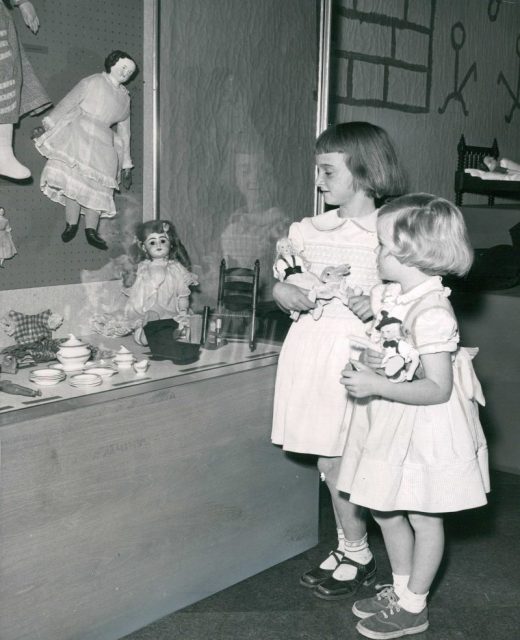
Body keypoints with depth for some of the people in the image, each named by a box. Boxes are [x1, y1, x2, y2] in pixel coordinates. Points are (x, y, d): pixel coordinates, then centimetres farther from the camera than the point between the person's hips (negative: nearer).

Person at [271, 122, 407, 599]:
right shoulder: (310, 230, 8)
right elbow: (287, 280, 15)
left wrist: (378, 304, -20)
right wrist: (282, 291, -6)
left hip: (357, 350, -5)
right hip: (313, 344, 5)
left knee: (335, 460, -2)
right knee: (329, 460, 11)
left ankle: (357, 556, 17)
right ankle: (349, 549, 28)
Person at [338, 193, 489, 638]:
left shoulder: (432, 311, -26)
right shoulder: (392, 295, 0)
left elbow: (437, 389, -26)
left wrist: (376, 386, -29)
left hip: (424, 429, -9)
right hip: (393, 423, 9)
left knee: (423, 518, 10)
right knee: (386, 510, 19)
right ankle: (401, 591, 39)